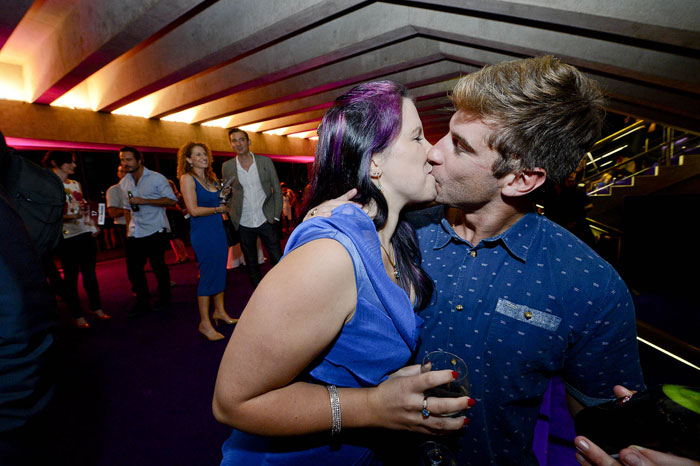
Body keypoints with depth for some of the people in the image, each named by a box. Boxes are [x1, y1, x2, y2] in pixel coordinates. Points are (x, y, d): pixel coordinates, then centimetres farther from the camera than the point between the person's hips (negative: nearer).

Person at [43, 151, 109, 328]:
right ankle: (77, 315, 15)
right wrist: (68, 216, -26)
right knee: (71, 276, 4)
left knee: (90, 273, 13)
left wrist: (93, 227, 13)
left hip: (86, 234, 6)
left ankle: (96, 307, 25)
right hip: (67, 237, -6)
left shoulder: (75, 184, 15)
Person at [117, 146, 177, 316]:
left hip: (155, 230, -5)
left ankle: (164, 299, 22)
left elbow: (171, 200, -13)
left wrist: (144, 201, -19)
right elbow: (126, 207, 23)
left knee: (158, 266, 3)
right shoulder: (123, 183, 13)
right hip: (134, 233, 6)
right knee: (133, 268, 5)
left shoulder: (156, 178, -5)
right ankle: (142, 302, 21)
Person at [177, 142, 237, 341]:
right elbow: (194, 210, -17)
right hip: (202, 233, -7)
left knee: (220, 271, 12)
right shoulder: (187, 178, -8)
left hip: (218, 229, 7)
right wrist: (218, 209, -8)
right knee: (208, 274, -3)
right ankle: (204, 323, 9)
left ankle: (219, 311, 28)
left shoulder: (211, 178, 13)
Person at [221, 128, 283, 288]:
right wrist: (233, 216, 0)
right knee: (251, 265, 12)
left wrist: (276, 215, -3)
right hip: (244, 225, 2)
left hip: (266, 221, -1)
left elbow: (277, 190, 2)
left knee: (278, 261, 2)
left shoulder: (265, 161, 0)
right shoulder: (227, 166, 3)